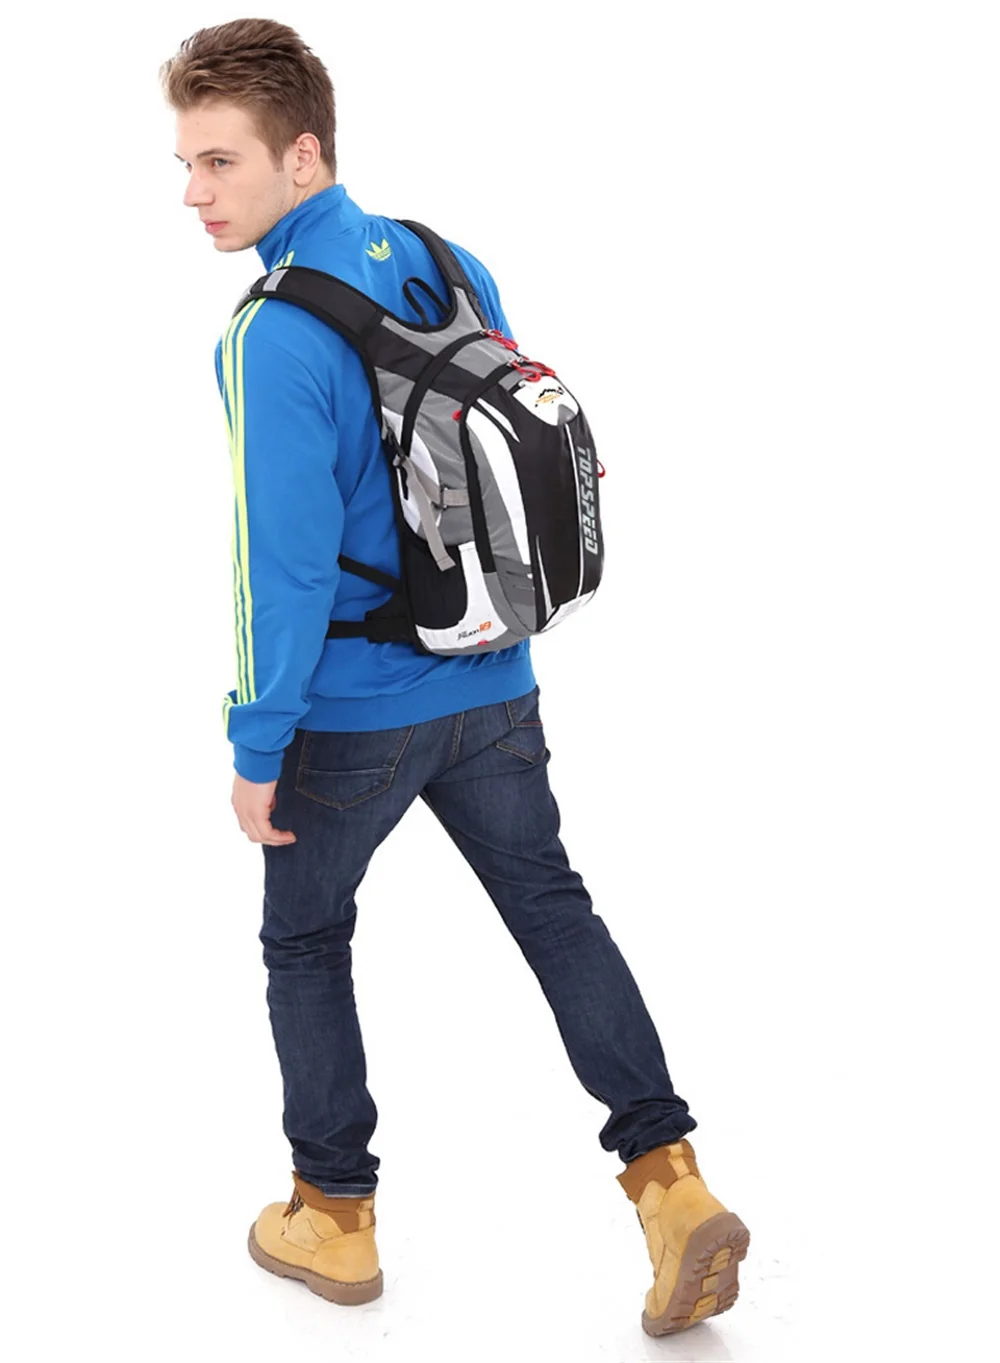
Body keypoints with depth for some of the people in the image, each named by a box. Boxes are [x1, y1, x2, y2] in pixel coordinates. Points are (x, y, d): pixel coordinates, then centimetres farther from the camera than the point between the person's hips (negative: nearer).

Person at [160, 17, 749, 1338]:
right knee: (556, 910, 14)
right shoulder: (451, 264, 1)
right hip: (495, 688, 6)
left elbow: (284, 567, -22)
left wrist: (256, 747, -13)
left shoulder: (272, 339, -21)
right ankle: (673, 1185, 7)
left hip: (351, 717, -6)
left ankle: (334, 1216, 26)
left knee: (305, 943, 15)